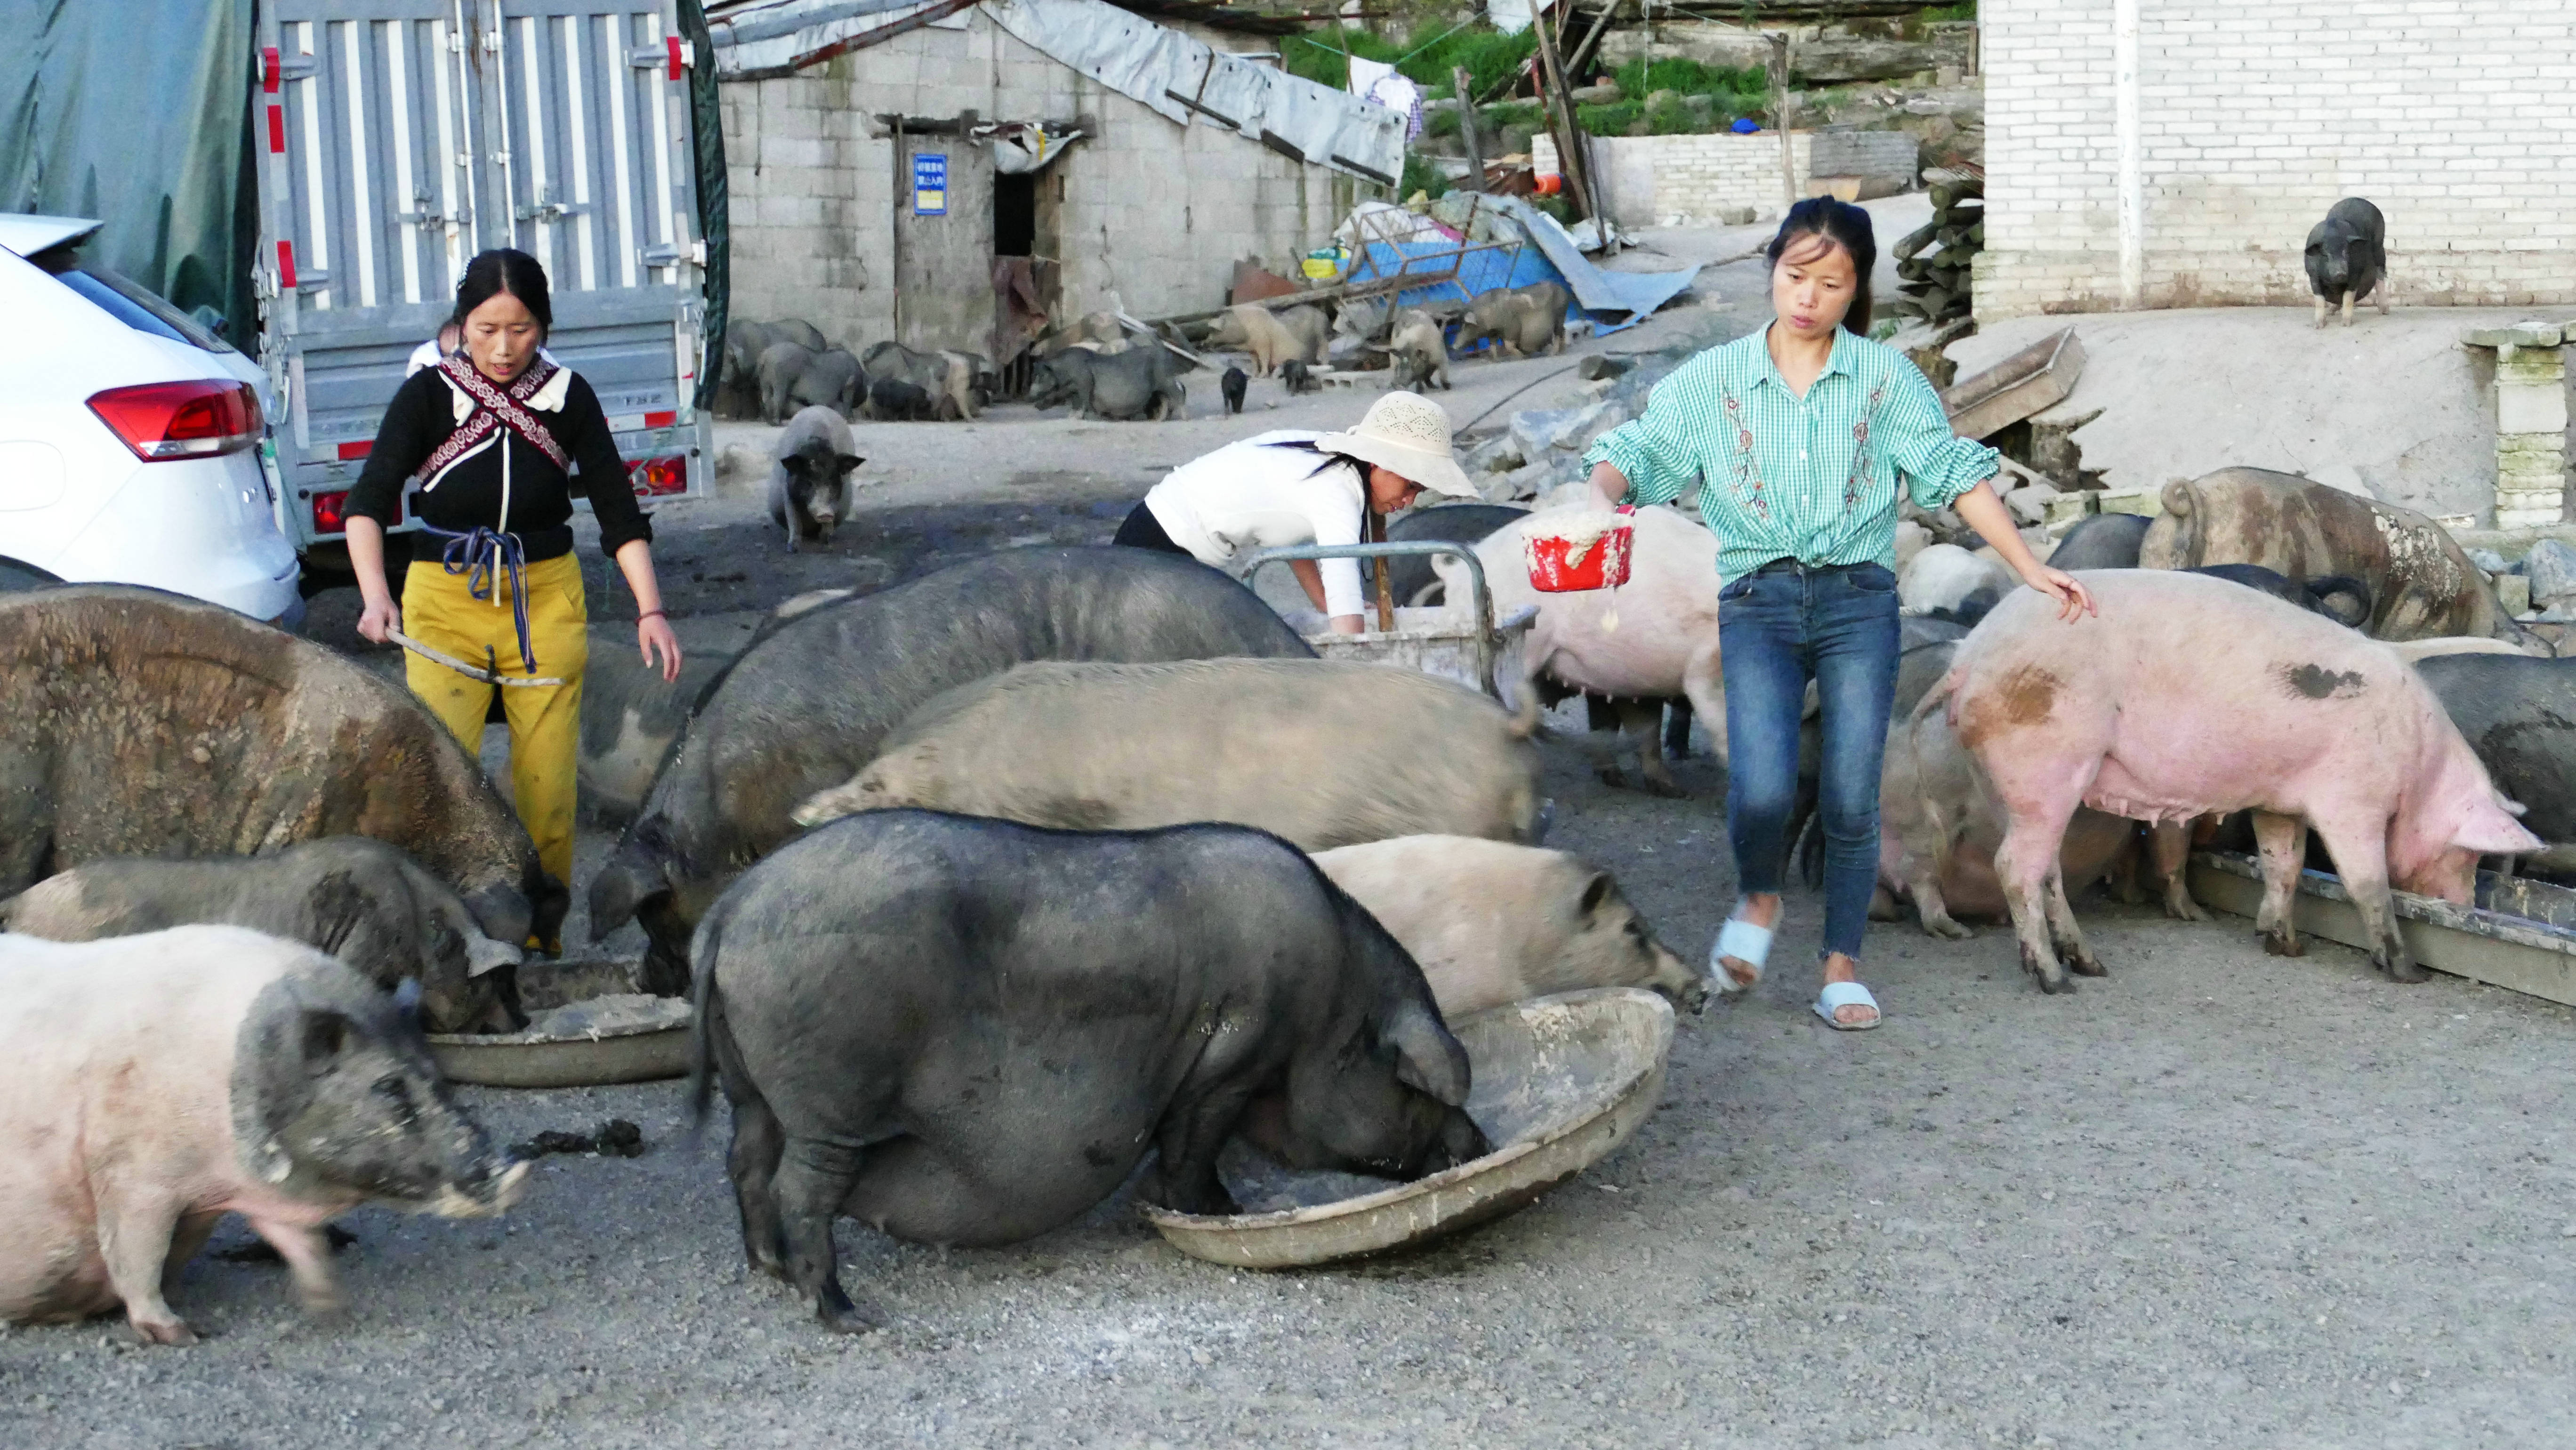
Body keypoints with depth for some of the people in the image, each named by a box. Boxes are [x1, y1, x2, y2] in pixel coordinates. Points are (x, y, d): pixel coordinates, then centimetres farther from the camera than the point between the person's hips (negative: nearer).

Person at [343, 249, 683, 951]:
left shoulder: (568, 397, 0)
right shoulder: (430, 394, -6)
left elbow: (618, 509, 0)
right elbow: (369, 499, -15)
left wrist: (649, 610, -11)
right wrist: (375, 593, -32)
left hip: (547, 602, 1)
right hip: (444, 602, -1)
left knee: (548, 783, 1)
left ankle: (541, 934, 14)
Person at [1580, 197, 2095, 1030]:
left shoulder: (1884, 377, 6)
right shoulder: (1713, 380, 6)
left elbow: (1955, 472, 6)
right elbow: (1637, 452, 3)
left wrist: (2029, 568, 3)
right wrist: (1606, 494, -20)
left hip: (1859, 602, 1)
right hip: (1758, 606, 0)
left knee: (1852, 799, -2)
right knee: (1763, 790, -17)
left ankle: (1842, 968, 16)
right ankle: (1758, 900, 15)